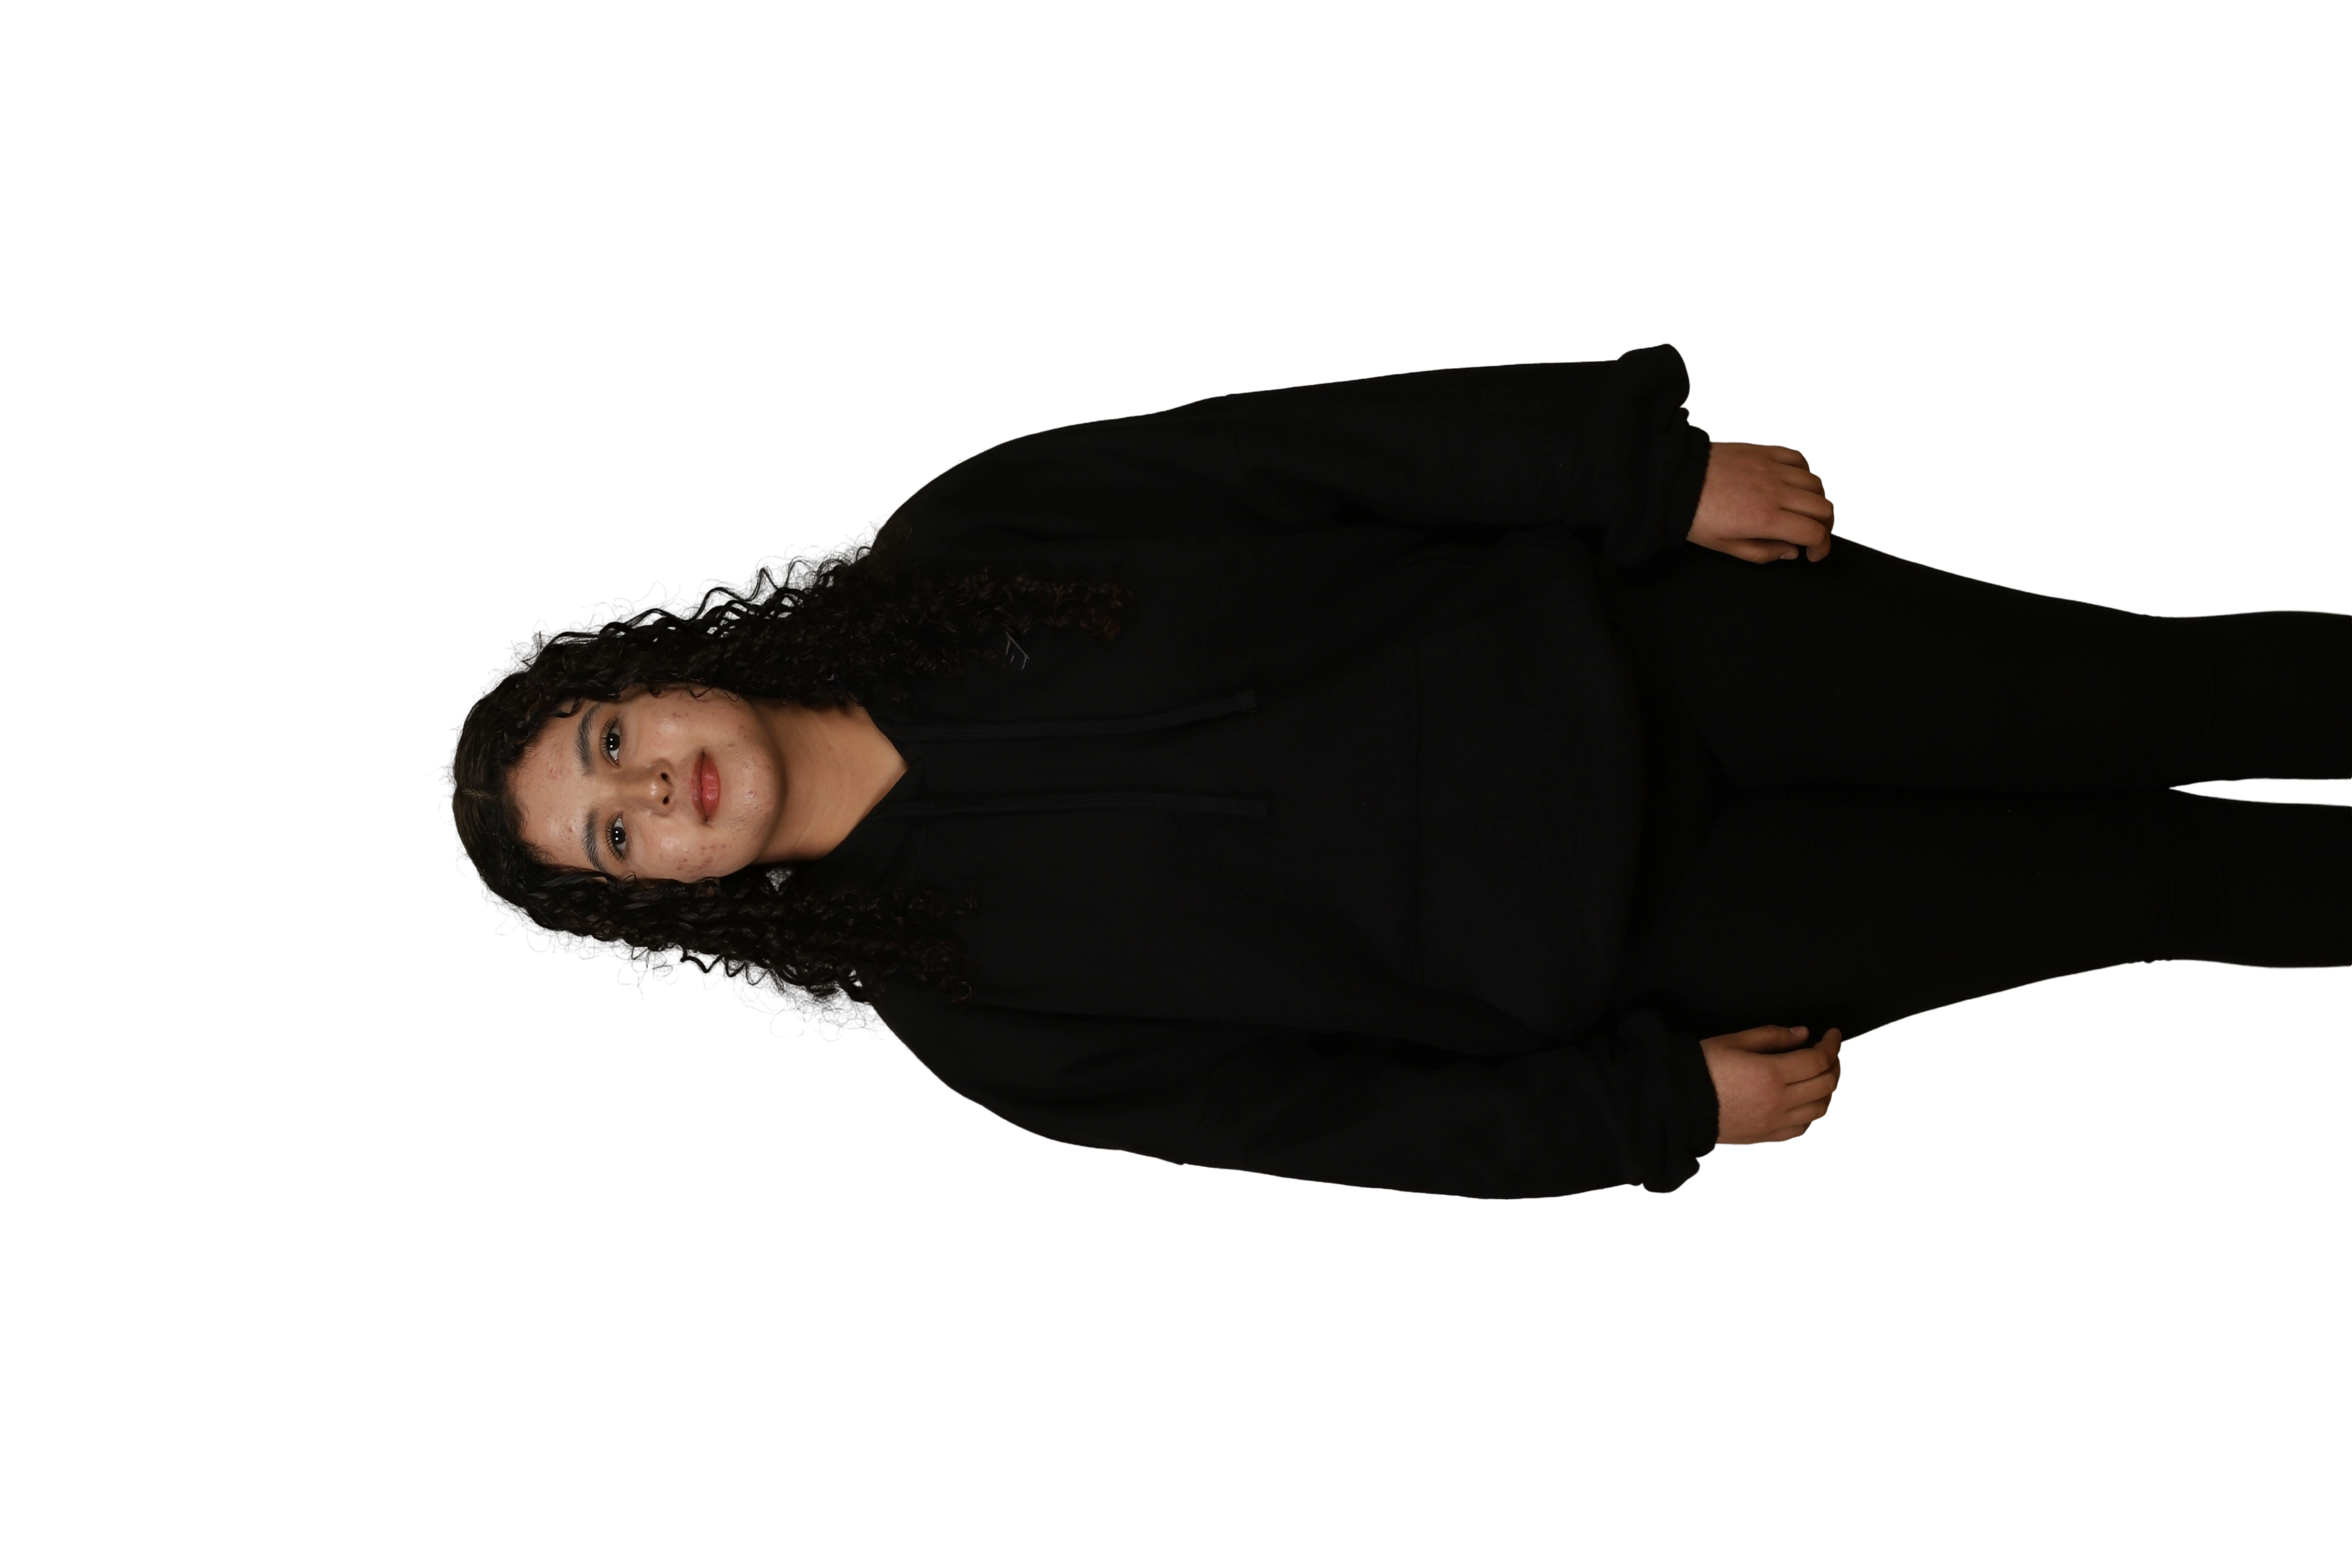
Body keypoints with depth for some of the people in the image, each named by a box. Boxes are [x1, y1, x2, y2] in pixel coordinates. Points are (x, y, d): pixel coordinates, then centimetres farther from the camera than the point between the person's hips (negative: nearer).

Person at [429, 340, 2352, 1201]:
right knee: (2135, 878, -3)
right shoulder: (969, 1007, -8)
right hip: (1602, 935, -2)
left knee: (2143, 696, 0)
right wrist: (1663, 1103, -9)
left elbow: (1313, 443, -5)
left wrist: (1652, 465, -10)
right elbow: (1314, 1108, -6)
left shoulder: (953, 549, -6)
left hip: (1605, 634, 2)